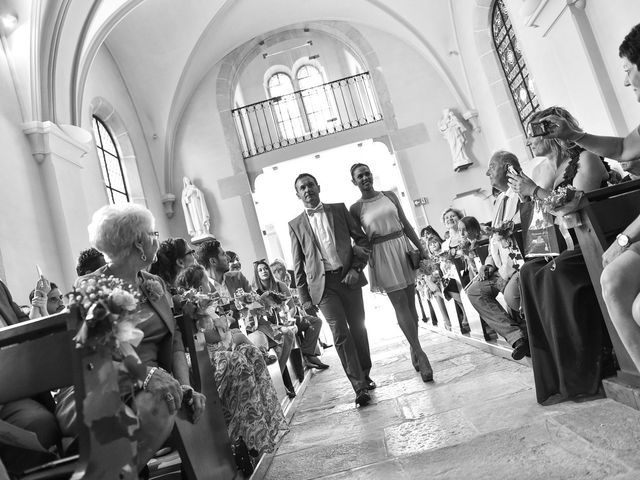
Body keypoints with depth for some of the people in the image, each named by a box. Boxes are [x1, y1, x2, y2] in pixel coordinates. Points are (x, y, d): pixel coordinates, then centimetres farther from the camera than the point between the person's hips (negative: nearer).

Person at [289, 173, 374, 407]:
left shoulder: (339, 209, 8)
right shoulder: (295, 225, 7)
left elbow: (362, 239, 8)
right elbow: (298, 264, 7)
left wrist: (356, 268, -5)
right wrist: (304, 296, 2)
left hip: (348, 278, 2)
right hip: (322, 284, -1)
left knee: (358, 329, 11)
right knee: (341, 334, -7)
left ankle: (365, 374, 32)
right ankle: (359, 387, 1)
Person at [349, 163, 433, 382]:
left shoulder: (389, 196, 8)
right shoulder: (356, 208, -1)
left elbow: (406, 224, 11)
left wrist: (420, 247, 7)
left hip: (402, 249, 4)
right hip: (381, 256, -3)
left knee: (410, 303, 7)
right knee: (400, 305, -5)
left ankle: (414, 351, 20)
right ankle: (419, 353, 0)